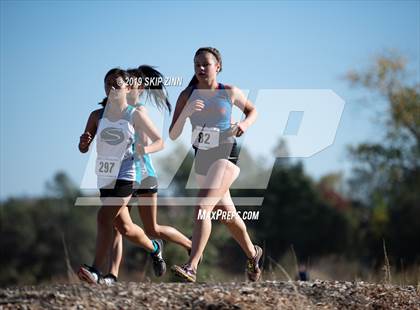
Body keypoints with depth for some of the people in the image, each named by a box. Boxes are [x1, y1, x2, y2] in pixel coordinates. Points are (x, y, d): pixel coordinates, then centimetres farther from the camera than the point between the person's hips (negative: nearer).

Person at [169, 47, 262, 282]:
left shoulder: (230, 93, -7)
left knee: (202, 208, -22)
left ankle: (192, 267, -27)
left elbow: (253, 110, 12)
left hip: (226, 155, -5)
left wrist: (245, 124, -10)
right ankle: (253, 254, 43)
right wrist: (186, 112, -25)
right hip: (202, 157, 5)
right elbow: (173, 135, -8)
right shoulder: (188, 96, -3)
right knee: (227, 214, 20)